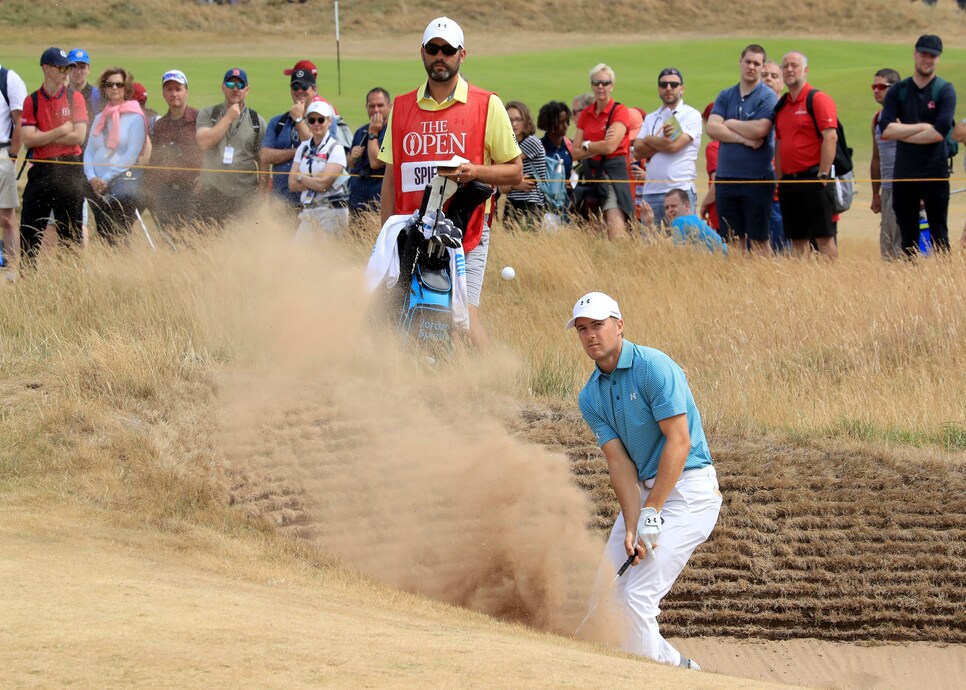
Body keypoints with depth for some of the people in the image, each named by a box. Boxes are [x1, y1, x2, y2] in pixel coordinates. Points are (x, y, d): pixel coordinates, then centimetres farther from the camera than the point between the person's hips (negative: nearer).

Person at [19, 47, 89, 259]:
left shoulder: (75, 98, 4)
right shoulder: (32, 101, 5)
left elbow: (79, 137, -7)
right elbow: (28, 140, -5)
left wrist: (43, 137, -6)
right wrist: (61, 132, -10)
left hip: (70, 170, -1)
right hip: (41, 170, 1)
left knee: (71, 230, 2)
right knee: (29, 231, 1)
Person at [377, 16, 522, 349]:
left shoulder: (487, 106, 2)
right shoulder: (401, 108, 12)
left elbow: (515, 172, 4)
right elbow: (391, 180, 15)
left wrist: (476, 171, -15)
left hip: (466, 233, -4)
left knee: (464, 319, -16)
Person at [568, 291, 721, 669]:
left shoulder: (654, 367, -15)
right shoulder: (591, 397, 6)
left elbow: (679, 443, -20)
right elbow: (619, 462, -2)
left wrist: (651, 515, -22)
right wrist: (632, 526, -17)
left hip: (688, 490, -8)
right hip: (645, 491, 8)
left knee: (635, 594, -17)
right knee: (607, 591, 6)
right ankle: (675, 667, 22)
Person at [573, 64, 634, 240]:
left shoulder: (619, 111, -4)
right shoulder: (585, 114, 12)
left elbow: (610, 146, -15)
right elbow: (576, 153, 6)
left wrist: (586, 146, 1)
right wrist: (600, 146, -8)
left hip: (612, 171, -7)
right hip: (590, 172, 7)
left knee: (616, 234, -19)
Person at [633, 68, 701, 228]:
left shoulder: (691, 115, 2)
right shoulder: (651, 118, 18)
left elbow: (674, 146, -11)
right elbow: (638, 150, 6)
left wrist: (649, 140, 5)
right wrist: (663, 141, -6)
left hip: (680, 190, -5)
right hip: (651, 191, 5)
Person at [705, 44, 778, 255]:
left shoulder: (768, 97, -2)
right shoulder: (725, 96, 12)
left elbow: (759, 129, -16)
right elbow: (712, 128, -1)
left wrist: (730, 123, -1)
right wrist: (743, 138, -11)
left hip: (757, 178, -5)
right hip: (726, 177, 5)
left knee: (759, 240, -2)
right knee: (732, 240, 6)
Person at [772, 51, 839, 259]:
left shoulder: (818, 99, -6)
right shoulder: (781, 106, 16)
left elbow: (830, 137, -13)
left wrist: (822, 175, -17)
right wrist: (780, 179, 12)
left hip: (812, 178, -7)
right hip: (789, 180, 7)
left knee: (824, 238, -8)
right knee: (798, 240, 7)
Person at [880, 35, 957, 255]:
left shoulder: (945, 91, -1)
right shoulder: (898, 91, 7)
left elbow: (939, 132, -15)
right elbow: (886, 129, -7)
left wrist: (901, 131, -9)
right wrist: (922, 127, -11)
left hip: (935, 173, -3)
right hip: (904, 174, 3)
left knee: (939, 236, 0)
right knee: (908, 237, 7)